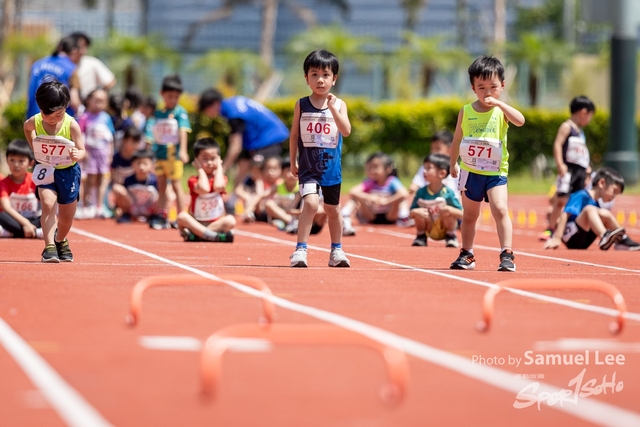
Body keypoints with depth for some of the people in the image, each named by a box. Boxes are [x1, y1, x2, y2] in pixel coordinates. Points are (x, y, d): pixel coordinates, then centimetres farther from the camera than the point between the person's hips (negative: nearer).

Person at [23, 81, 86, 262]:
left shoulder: (71, 125, -24)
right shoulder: (34, 122, -17)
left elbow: (82, 151, -23)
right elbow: (27, 127, 9)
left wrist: (77, 155, -46)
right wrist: (34, 148, 1)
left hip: (68, 170, 0)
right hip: (45, 169, 0)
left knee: (67, 216, 13)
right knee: (48, 204, -24)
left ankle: (61, 241, 43)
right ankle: (49, 247, -24)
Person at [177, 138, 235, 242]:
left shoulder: (221, 178, 4)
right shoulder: (193, 180, -3)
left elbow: (218, 187, -22)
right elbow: (204, 189, -26)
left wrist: (219, 168, -7)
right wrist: (200, 170, -11)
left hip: (217, 223, 1)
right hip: (195, 223, -1)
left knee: (230, 220, -29)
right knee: (182, 216, -30)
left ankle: (194, 235, -31)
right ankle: (213, 236, -39)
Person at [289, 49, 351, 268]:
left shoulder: (339, 104, -2)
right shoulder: (302, 105, -2)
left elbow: (346, 131, -16)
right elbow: (294, 134, 6)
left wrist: (333, 108, -25)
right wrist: (293, 161, 6)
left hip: (331, 167, 2)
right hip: (308, 167, -2)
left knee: (333, 209, 15)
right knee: (311, 203, -21)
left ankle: (336, 250, 31)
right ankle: (300, 249, -17)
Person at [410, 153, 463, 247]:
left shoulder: (448, 193, -21)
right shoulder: (421, 192, -13)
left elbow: (462, 215, -19)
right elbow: (411, 212, -8)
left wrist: (450, 210, -40)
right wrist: (416, 212, -33)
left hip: (444, 228, -2)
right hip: (430, 231, 2)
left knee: (447, 213, -30)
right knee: (418, 213, -24)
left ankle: (451, 236, -1)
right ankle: (421, 236, 4)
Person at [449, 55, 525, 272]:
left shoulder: (502, 111, -6)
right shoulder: (466, 112, 1)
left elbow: (520, 121, -27)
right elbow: (457, 140, 13)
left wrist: (499, 103, -33)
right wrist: (453, 163, 17)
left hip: (496, 172, -3)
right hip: (470, 172, 3)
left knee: (500, 209, -19)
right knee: (469, 215, 14)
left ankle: (507, 255, -18)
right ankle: (466, 255, 27)